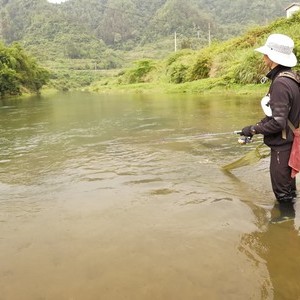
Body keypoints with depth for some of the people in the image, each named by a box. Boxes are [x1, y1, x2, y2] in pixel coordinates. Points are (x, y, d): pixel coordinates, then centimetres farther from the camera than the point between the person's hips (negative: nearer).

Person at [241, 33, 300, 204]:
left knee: (283, 193, 6)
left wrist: (254, 129, -14)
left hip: (283, 145, -9)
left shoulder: (281, 83, -24)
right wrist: (258, 125, 9)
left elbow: (277, 122, -26)